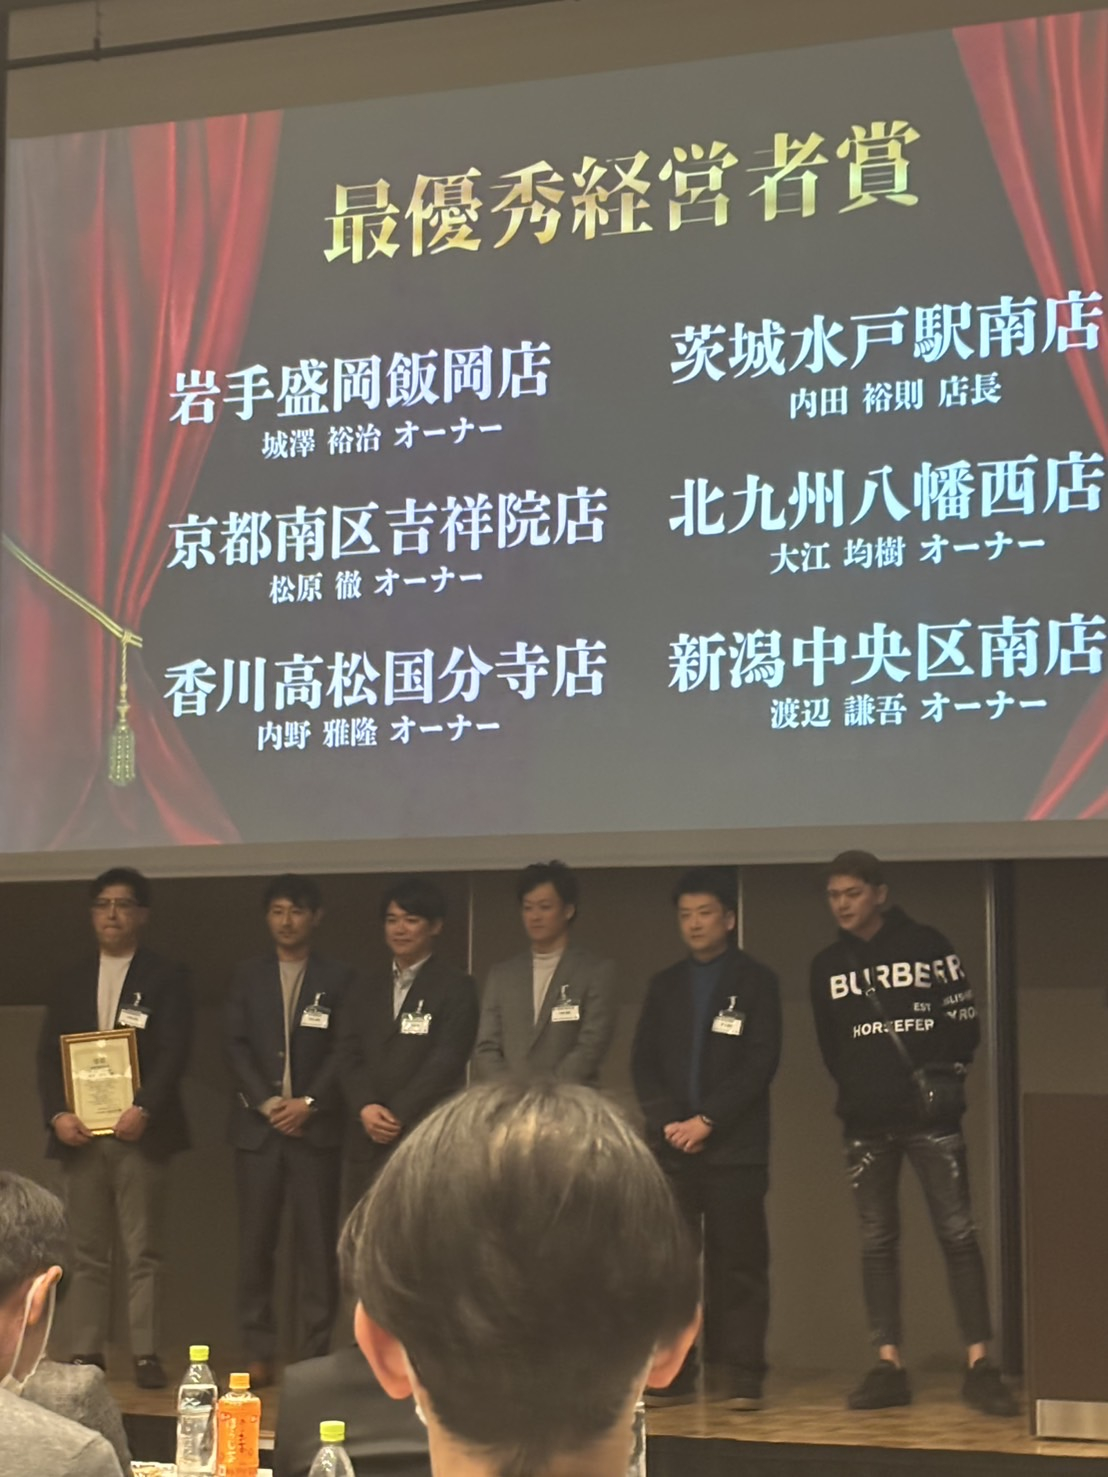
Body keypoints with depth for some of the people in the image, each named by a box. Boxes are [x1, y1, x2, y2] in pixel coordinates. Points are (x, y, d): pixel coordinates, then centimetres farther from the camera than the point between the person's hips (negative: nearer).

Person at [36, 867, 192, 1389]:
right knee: (86, 1253, 5)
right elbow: (48, 1056, 10)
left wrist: (143, 1110, -18)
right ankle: (87, 1353, 9)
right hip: (79, 1134, 4)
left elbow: (173, 1053, -6)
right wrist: (57, 1115, -5)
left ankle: (146, 1354, 0)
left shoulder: (165, 979, 4)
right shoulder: (71, 984, 16)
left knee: (143, 1251, -2)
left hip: (138, 1132, -3)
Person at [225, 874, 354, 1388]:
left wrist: (308, 1103, -11)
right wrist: (267, 1102, -8)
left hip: (316, 1127, -2)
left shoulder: (337, 979, 6)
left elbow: (343, 1051, -1)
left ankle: (315, 1353, 1)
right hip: (256, 1125, 2)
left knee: (317, 1244, -3)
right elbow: (236, 1046, 4)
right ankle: (258, 1353, 6)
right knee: (254, 1243, 1)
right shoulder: (247, 978, 12)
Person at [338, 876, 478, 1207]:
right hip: (371, 1140, 5)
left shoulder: (456, 989, 1)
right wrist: (365, 1108, -8)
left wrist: (397, 1114, -12)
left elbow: (445, 1061, -7)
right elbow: (349, 1057, 11)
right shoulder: (367, 993, 20)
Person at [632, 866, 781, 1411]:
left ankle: (737, 1375, 0)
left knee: (738, 1262, -3)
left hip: (735, 1146, -3)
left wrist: (708, 1121, -12)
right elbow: (643, 1063, 10)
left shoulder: (755, 982, 4)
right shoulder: (664, 986, 16)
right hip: (671, 1145, 3)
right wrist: (668, 1122, -6)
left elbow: (761, 1062, -5)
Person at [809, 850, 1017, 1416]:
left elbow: (965, 1024, -1)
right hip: (866, 1123, 3)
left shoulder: (927, 946, 0)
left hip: (931, 1116, -3)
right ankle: (888, 1367, 7)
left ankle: (979, 1366, -4)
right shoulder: (827, 965, 10)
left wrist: (941, 1073, -9)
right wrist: (859, 1088, 5)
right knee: (876, 1242, 4)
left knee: (958, 1235, -6)